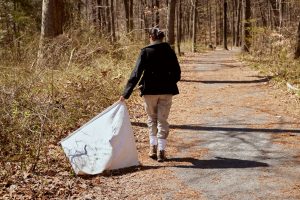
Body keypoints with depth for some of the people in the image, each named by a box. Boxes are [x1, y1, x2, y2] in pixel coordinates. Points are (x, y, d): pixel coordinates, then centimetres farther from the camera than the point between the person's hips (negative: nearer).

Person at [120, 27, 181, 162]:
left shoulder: (145, 52, -7)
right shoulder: (169, 51, 1)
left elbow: (136, 73, -12)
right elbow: (177, 72, 5)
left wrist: (126, 94, -13)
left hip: (150, 90, -1)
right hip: (166, 90, 1)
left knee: (152, 119, 17)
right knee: (162, 120, 8)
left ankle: (153, 148, 16)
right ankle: (161, 151, 5)